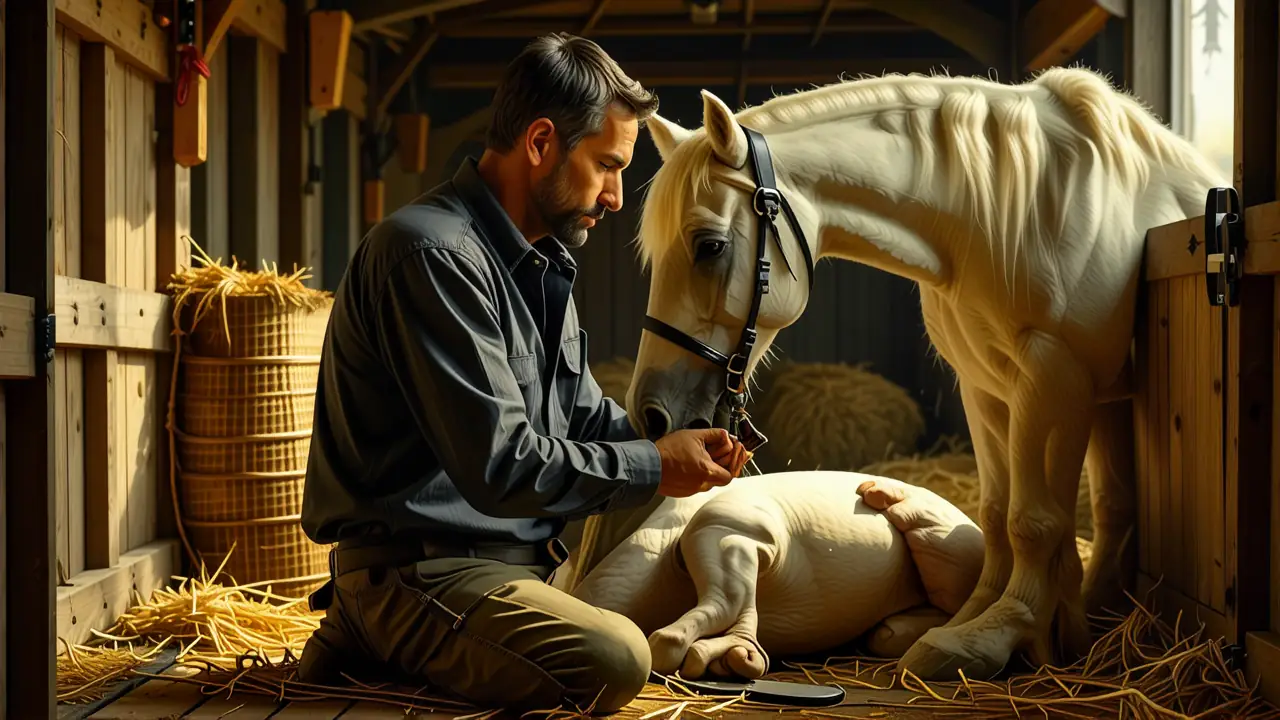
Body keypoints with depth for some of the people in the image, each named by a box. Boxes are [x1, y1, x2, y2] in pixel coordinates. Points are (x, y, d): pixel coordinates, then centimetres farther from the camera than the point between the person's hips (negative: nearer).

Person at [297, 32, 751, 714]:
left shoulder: (542, 262, 14)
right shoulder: (432, 254, -19)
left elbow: (581, 409, 20)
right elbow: (500, 466, -23)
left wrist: (673, 440, 0)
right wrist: (654, 466, -13)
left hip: (513, 552, 10)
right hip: (417, 565, -10)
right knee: (612, 660, -28)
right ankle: (376, 647, -5)